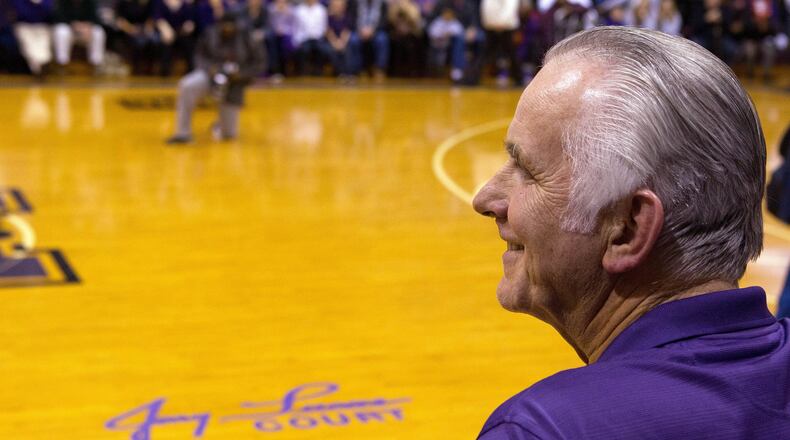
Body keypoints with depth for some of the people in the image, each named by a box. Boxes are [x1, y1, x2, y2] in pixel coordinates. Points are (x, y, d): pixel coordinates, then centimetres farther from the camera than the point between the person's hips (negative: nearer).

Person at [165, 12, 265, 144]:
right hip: (211, 73, 0)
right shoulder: (210, 34, -8)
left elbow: (258, 63, -4)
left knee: (228, 134, 2)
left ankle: (221, 125, 44)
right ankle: (183, 133, -24)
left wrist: (242, 74, -21)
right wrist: (208, 67, -17)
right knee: (187, 86, -35)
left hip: (233, 85, 0)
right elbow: (200, 56, 4)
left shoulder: (246, 38, -12)